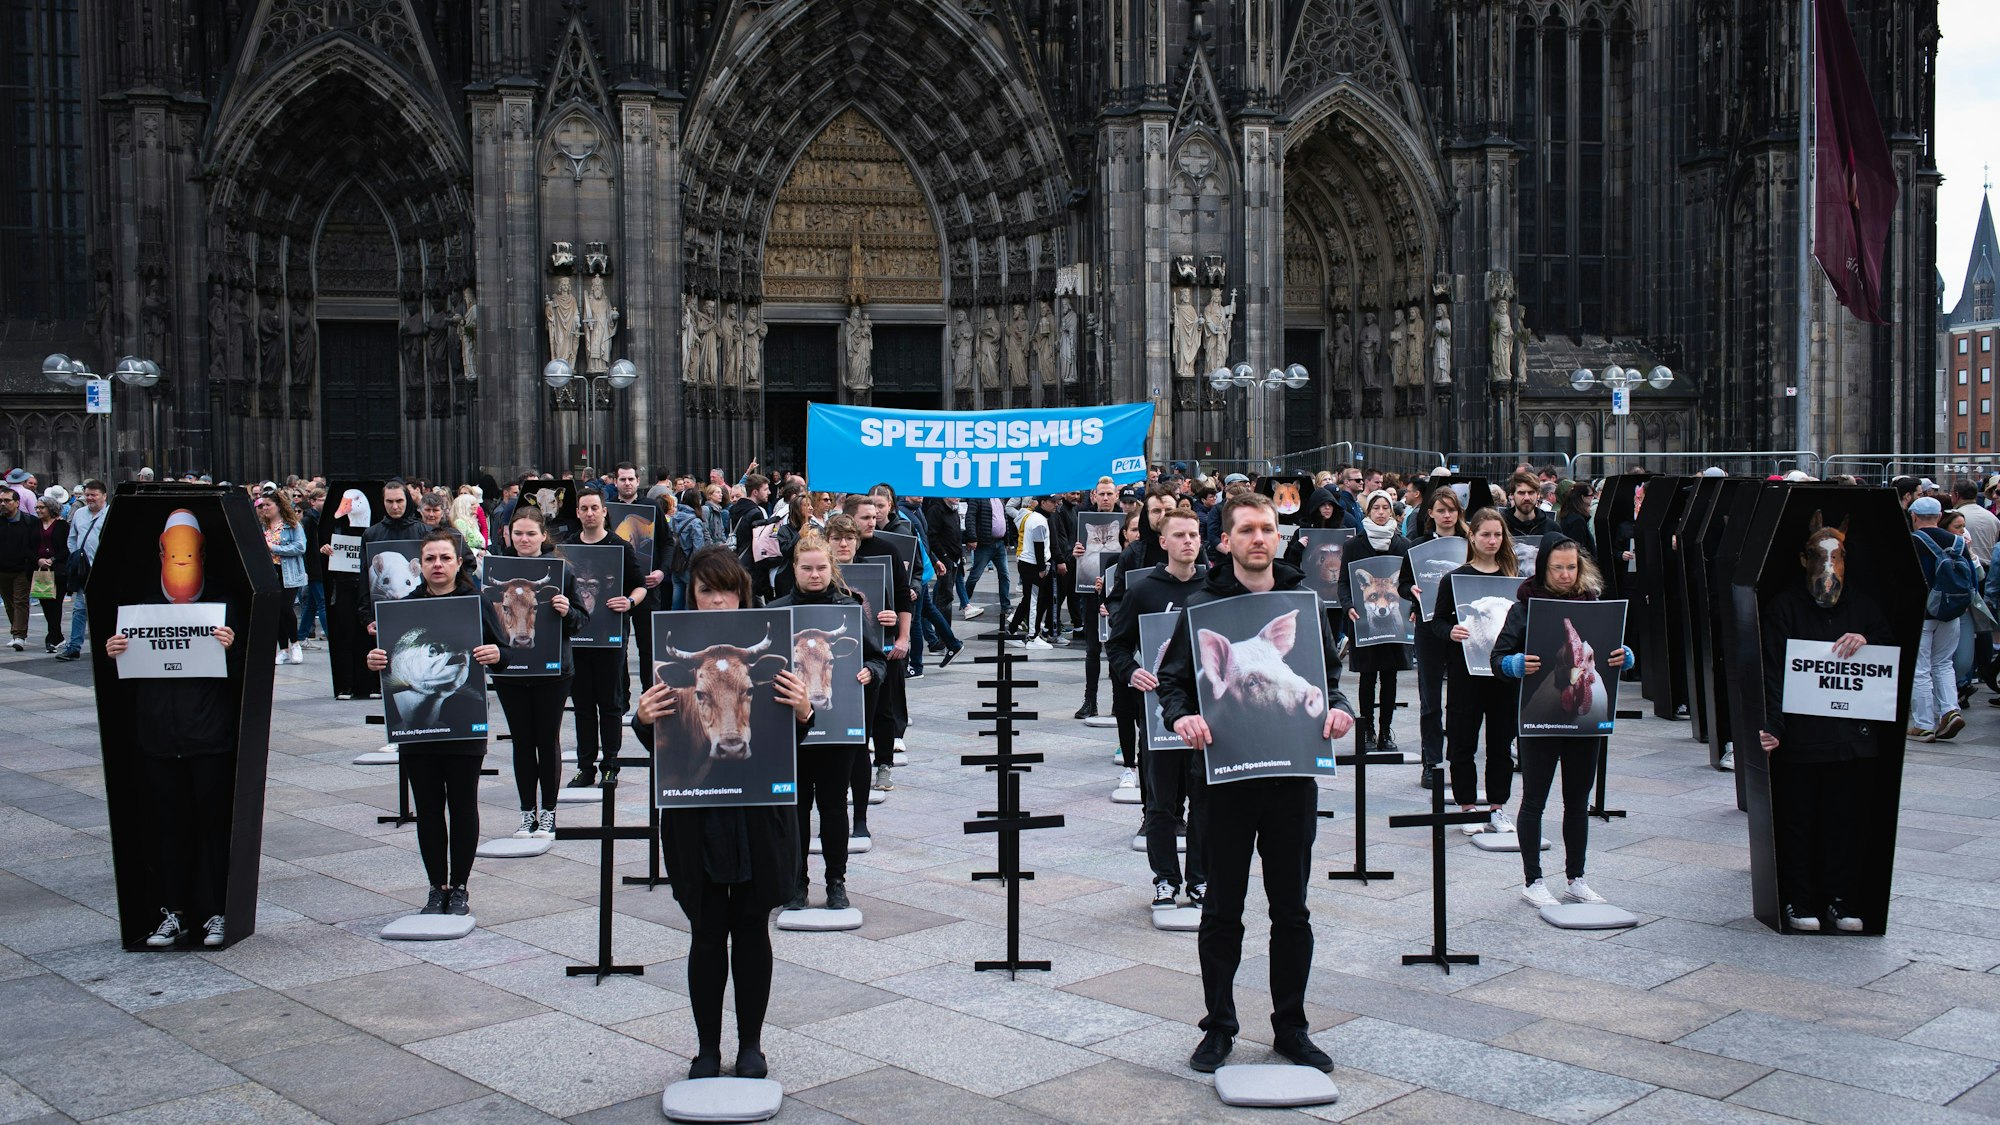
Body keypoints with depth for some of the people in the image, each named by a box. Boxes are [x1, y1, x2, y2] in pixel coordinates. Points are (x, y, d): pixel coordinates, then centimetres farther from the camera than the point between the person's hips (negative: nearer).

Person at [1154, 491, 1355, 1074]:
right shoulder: (1203, 604, -2)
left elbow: (1327, 675, 11)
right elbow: (1172, 678, -1)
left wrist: (1339, 708, -11)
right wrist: (1181, 716, -22)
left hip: (1294, 771, 2)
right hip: (1227, 773, -2)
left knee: (1291, 909, 10)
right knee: (1223, 910, 7)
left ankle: (1290, 1027, 23)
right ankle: (1219, 1026, 20)